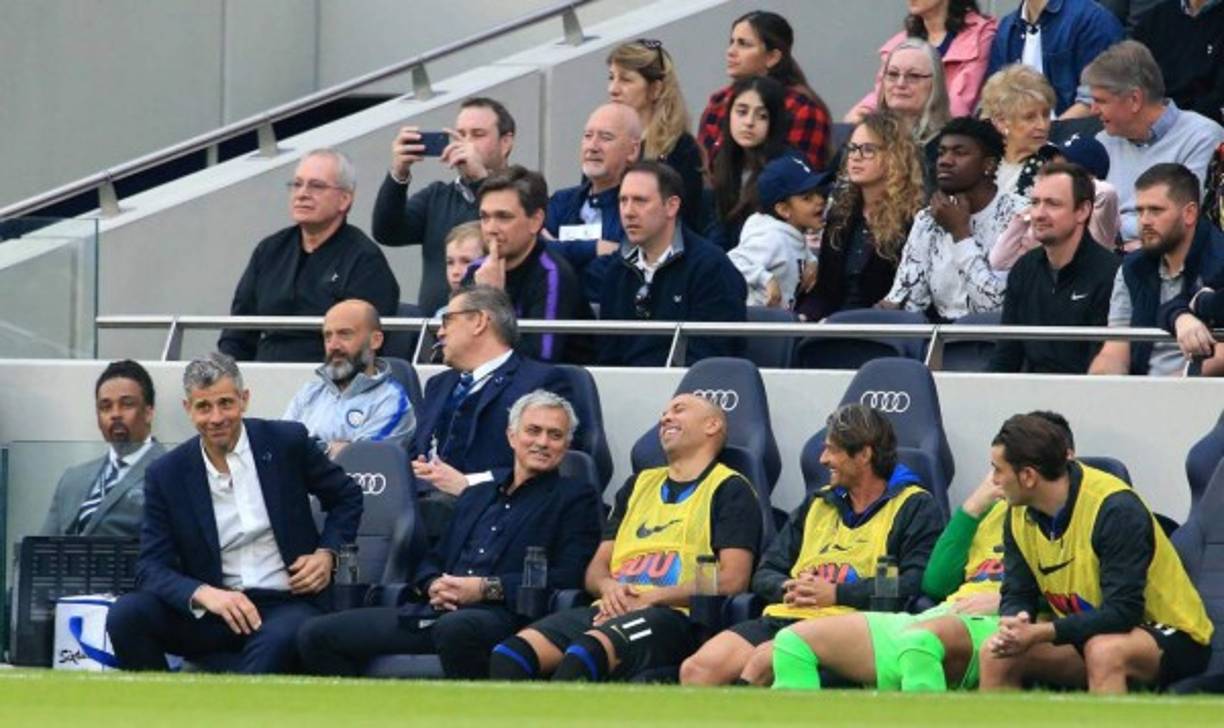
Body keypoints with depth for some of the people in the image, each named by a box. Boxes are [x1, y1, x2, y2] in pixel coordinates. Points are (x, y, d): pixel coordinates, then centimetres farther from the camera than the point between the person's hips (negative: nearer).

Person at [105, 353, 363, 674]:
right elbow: (152, 567, -2)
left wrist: (327, 554, -3)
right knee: (126, 614, -24)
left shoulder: (286, 443, 2)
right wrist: (204, 594, -22)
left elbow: (347, 497, 16)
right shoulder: (166, 475, 3)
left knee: (278, 639, -38)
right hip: (211, 610, 2)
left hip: (285, 603, -2)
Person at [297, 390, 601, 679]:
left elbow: (569, 577, -4)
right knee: (315, 634, -7)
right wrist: (433, 585, 3)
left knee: (454, 629, -44)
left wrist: (487, 588, -11)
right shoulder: (476, 496, 30)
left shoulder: (575, 498, 11)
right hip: (435, 612, 7)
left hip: (499, 615, -7)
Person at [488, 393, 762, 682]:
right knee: (509, 654, -23)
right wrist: (609, 587, 1)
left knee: (588, 649, -39)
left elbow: (732, 580, -3)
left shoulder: (729, 490, 10)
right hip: (609, 610, 6)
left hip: (672, 615, -6)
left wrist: (652, 597, -11)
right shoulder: (640, 484, 31)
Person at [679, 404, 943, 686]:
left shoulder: (915, 508, 7)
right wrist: (787, 589, 1)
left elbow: (915, 582, -10)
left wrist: (837, 593, -11)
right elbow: (764, 574, 26)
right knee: (697, 668, -19)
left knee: (761, 662, -34)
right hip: (780, 618, 6)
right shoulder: (817, 504, 29)